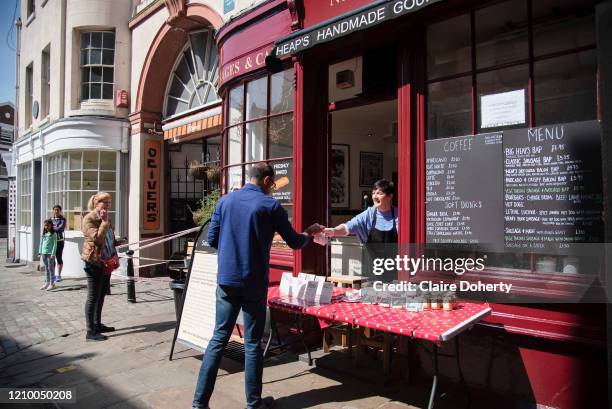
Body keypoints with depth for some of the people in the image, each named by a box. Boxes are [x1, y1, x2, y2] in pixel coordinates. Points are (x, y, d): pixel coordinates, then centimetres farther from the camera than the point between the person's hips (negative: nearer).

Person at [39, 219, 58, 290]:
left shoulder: (53, 234, -5)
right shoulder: (43, 234, 11)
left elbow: (55, 244, -8)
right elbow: (41, 243, 15)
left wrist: (53, 254, -13)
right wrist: (40, 252, 9)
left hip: (50, 253, -5)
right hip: (44, 253, 6)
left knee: (51, 268, -2)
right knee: (46, 268, 12)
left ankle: (52, 283, 4)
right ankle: (47, 282, 20)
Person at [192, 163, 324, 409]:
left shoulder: (225, 201, 6)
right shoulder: (270, 205, -6)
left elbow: (212, 239, 9)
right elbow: (294, 243, 1)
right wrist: (310, 233, 22)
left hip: (226, 280, 4)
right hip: (254, 284, -4)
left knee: (219, 338, 11)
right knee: (252, 343, 7)